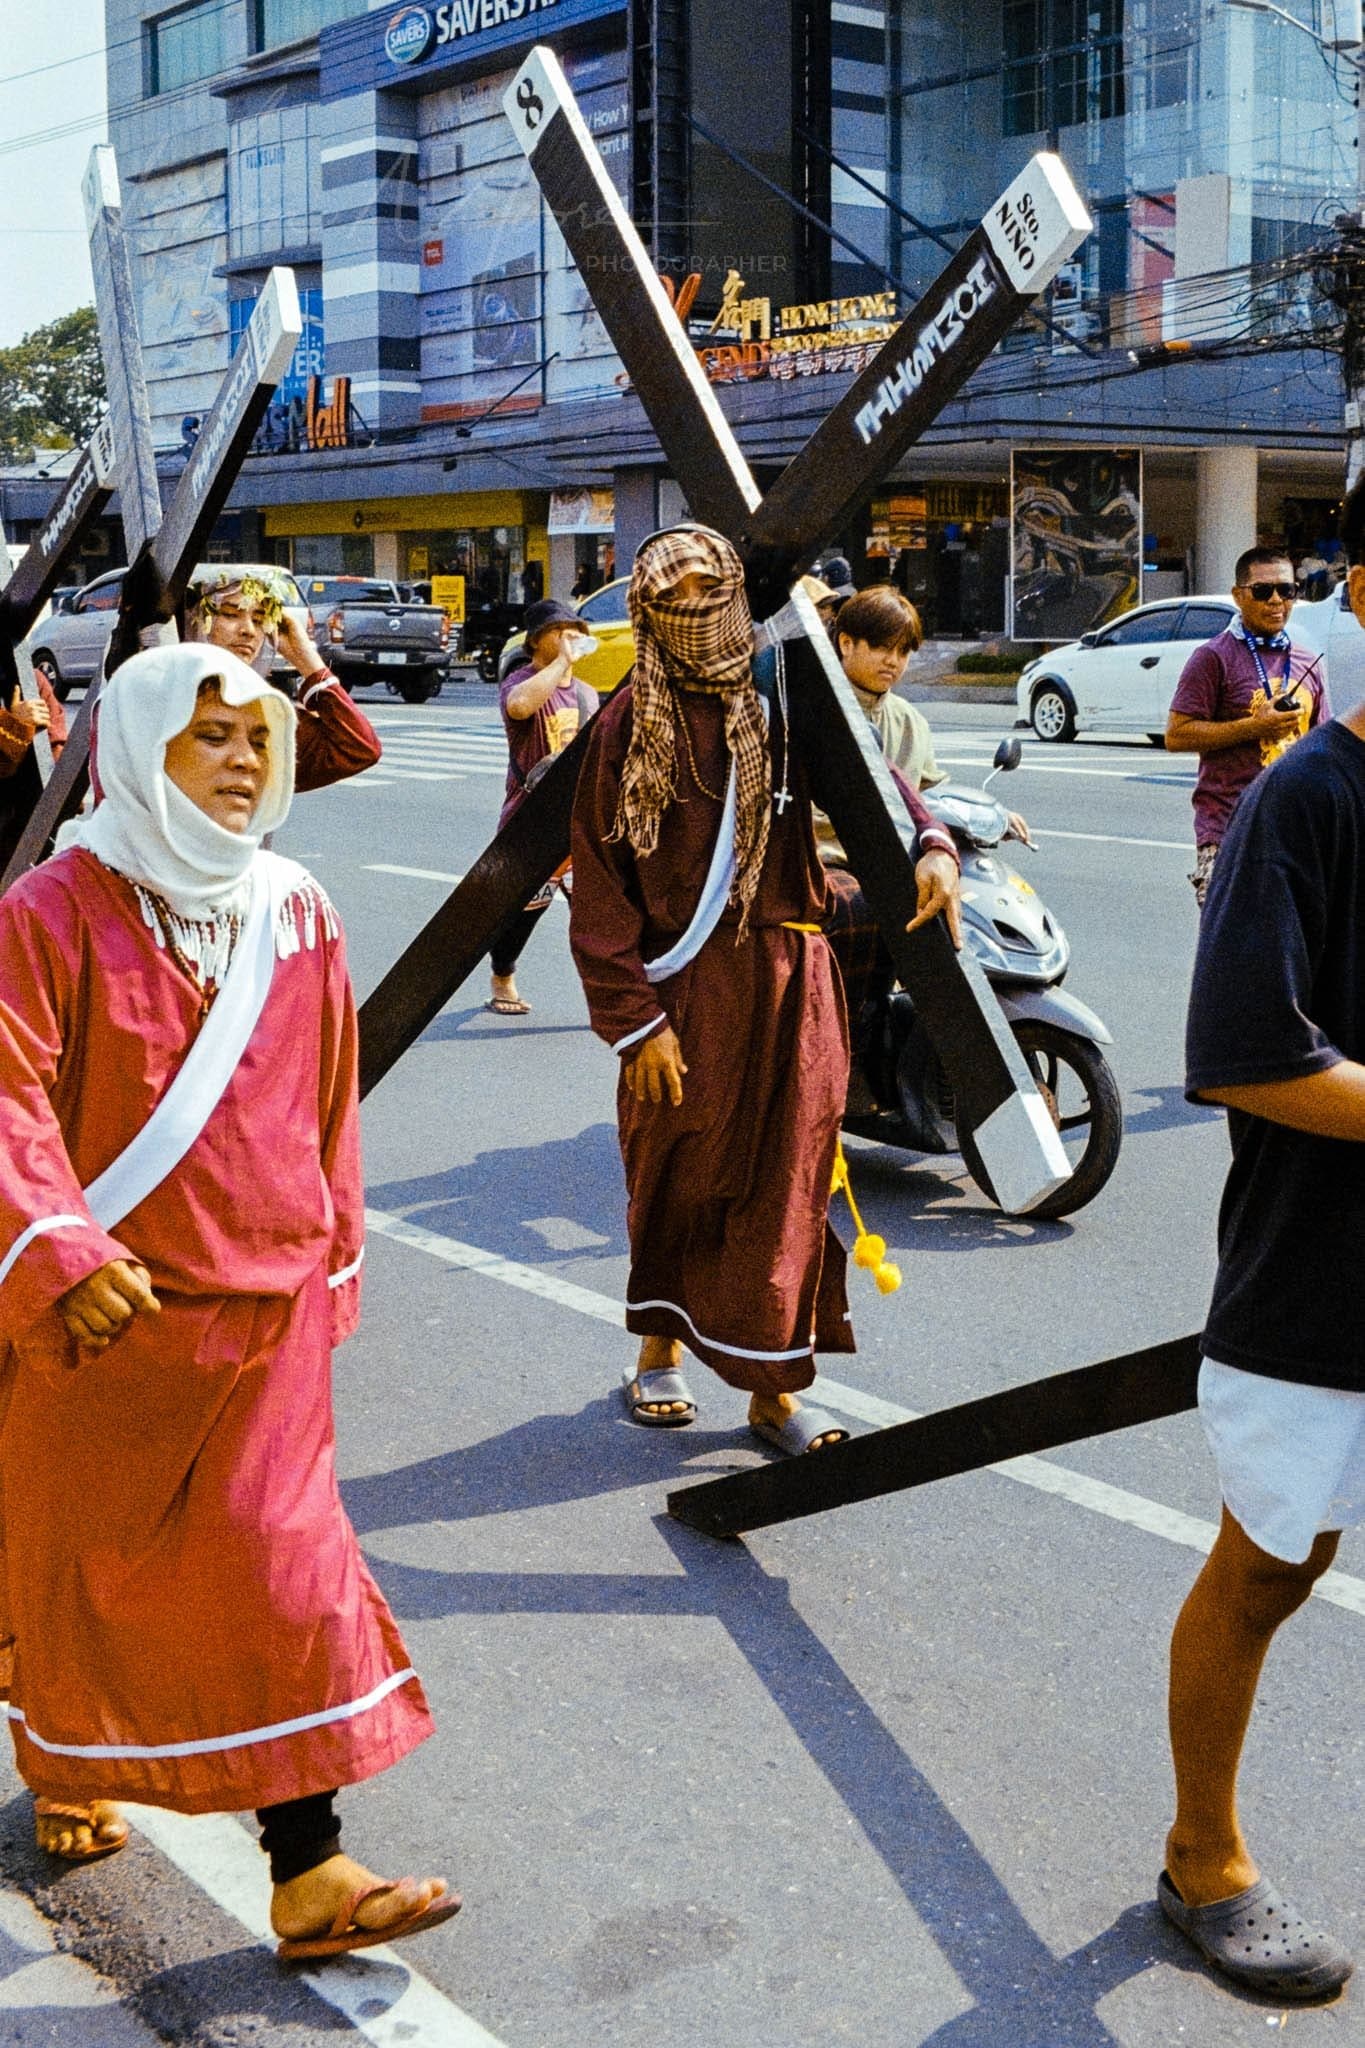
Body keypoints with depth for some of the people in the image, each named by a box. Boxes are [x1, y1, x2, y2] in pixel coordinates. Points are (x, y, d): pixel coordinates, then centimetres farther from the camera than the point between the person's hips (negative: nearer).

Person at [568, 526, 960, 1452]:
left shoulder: (784, 700, 6)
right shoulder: (628, 725, 0)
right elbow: (601, 886, -3)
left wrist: (930, 845, -23)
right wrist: (635, 1019, -9)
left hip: (788, 979, 1)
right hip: (681, 986, -1)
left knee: (784, 1184, 2)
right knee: (675, 1182, 11)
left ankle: (774, 1388, 13)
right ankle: (661, 1348, 33)